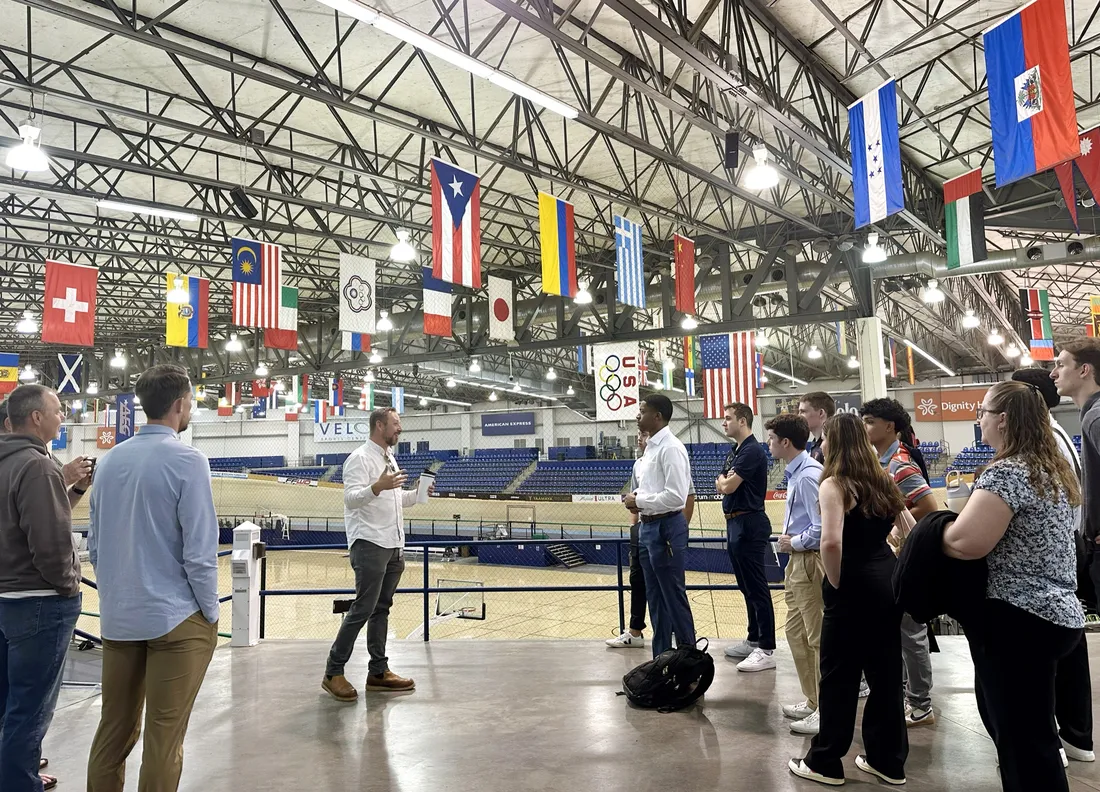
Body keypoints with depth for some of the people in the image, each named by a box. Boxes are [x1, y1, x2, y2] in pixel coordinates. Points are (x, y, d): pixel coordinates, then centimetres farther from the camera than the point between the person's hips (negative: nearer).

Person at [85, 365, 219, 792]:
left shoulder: (109, 460, 6)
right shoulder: (186, 459, -14)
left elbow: (95, 545, 10)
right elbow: (199, 550, -17)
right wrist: (210, 613, -6)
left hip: (117, 617, 6)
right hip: (175, 617, -6)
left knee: (114, 727, 17)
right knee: (163, 736, 5)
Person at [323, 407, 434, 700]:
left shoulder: (390, 458, 18)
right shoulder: (360, 458, -10)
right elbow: (351, 498, -22)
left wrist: (419, 493, 10)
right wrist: (378, 486, -38)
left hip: (394, 546, 9)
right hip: (370, 546, -9)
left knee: (382, 609, 12)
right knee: (363, 609, -8)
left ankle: (378, 672, 19)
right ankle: (334, 673, 2)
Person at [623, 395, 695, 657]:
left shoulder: (670, 448, -16)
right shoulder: (651, 448, 13)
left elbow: (676, 496, -24)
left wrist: (639, 501, -15)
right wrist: (639, 499, 2)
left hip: (666, 527, -10)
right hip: (648, 526, 10)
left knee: (674, 597, 1)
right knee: (655, 597, 16)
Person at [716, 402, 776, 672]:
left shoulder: (752, 450, -15)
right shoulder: (735, 451, 16)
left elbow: (728, 486, -19)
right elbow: (721, 486, 15)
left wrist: (724, 480, 2)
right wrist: (724, 481, -6)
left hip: (749, 523, -10)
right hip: (735, 522, 10)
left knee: (756, 587, -7)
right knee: (747, 586, 15)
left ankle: (767, 650, -3)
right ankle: (754, 640, 25)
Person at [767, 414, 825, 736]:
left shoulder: (809, 475, -22)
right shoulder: (795, 472, 9)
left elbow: (822, 528, -26)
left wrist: (793, 542, -12)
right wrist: (790, 541, 6)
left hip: (810, 561, -11)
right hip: (797, 562, 11)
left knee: (819, 638, 0)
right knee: (796, 632, 19)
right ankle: (812, 701, 33)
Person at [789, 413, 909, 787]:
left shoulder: (834, 485, -14)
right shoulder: (882, 480, 9)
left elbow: (831, 542, -28)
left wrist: (836, 583, -13)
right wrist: (896, 572, 16)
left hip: (854, 589, -8)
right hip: (888, 582, 8)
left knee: (839, 676, 5)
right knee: (886, 673, 16)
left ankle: (825, 763, 18)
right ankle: (888, 760, 29)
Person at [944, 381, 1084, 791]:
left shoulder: (1006, 472, -19)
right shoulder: (1052, 469, 11)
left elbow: (966, 542, -28)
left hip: (1019, 619, -10)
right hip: (1056, 612, 10)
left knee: (1021, 738, 1)